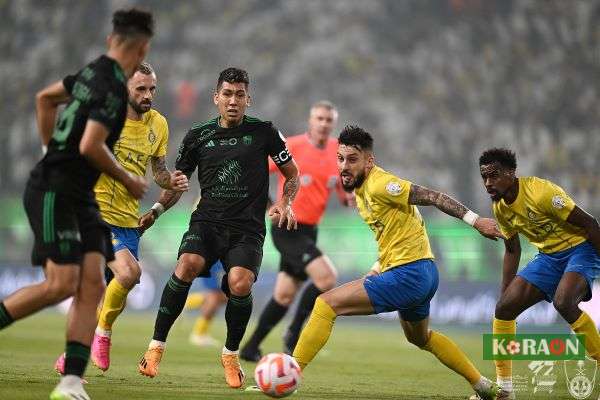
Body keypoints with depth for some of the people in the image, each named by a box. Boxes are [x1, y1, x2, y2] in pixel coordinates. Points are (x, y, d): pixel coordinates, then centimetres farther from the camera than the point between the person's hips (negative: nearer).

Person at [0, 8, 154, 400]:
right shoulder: (114, 86, -16)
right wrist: (127, 179, -8)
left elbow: (45, 98, 26)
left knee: (92, 284, -3)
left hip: (80, 197, 9)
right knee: (61, 284, -17)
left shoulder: (93, 71, 12)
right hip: (54, 191, -9)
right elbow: (90, 146, -23)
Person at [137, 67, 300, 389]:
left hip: (247, 229, -1)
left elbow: (292, 175, 15)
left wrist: (285, 204, -4)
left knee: (240, 283, -28)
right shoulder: (198, 136, 9)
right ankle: (156, 347, -20)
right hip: (207, 221, 1)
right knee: (188, 264, -31)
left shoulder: (263, 132, 5)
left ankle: (231, 354, 0)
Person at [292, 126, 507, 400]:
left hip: (409, 274, -11)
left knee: (326, 304, -14)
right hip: (424, 274, 11)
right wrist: (378, 269, 11)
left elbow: (432, 197, -18)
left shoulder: (379, 185, -17)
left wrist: (474, 220, -22)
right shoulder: (360, 190, 12)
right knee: (420, 338, 35)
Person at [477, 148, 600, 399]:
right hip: (549, 256, 8)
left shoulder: (540, 192, -25)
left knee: (563, 301, -34)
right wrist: (505, 294, 13)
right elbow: (512, 250, 14)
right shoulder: (500, 207, 0)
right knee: (504, 308, -3)